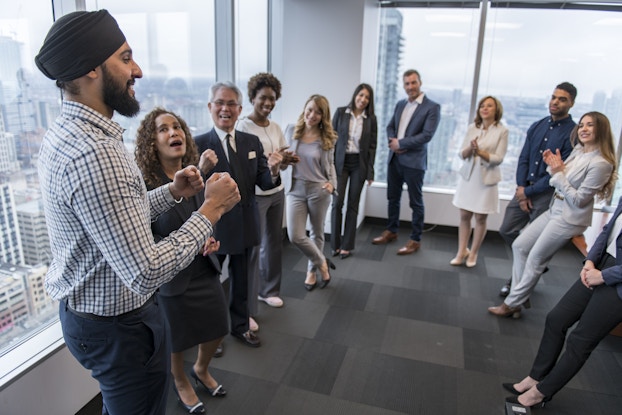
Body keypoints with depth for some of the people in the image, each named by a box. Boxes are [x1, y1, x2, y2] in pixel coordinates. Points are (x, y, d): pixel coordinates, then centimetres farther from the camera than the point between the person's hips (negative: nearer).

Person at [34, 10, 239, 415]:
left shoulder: (67, 132, 2)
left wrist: (172, 192, -2)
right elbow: (146, 272, -33)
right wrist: (211, 210, -24)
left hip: (87, 310, 10)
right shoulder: (93, 154, -32)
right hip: (119, 325, -9)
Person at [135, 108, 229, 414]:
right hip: (170, 275, -5)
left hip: (204, 270, 5)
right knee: (176, 339, 17)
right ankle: (181, 383, 48)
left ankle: (201, 370, 51)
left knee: (217, 329, 18)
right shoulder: (144, 183, -20)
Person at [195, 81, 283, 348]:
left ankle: (240, 326, 45)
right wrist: (202, 170, -37)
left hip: (245, 226, 4)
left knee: (241, 281, 22)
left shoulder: (252, 142, 0)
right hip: (214, 227, -4)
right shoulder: (199, 144, -13)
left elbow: (264, 184, -1)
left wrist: (273, 171, -23)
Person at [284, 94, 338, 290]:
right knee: (295, 236, -6)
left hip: (319, 190, -1)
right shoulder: (291, 130, -1)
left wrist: (332, 183, -6)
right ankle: (322, 263, 21)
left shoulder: (327, 138, -3)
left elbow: (330, 164, 8)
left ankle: (312, 271, 36)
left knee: (317, 233, 13)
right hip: (296, 189, 1)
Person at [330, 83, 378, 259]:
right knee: (337, 203, -4)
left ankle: (347, 245, 16)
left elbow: (372, 146, 2)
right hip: (340, 162, 0)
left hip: (359, 164, 1)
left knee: (353, 205, 6)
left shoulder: (371, 119, 1)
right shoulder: (341, 112, 0)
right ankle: (335, 244, 12)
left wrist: (370, 172, -2)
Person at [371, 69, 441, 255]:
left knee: (416, 202, 4)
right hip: (394, 158, 6)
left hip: (414, 161, -6)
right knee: (393, 198, 16)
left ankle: (415, 240, 15)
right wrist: (393, 142, -7)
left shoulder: (432, 107, -8)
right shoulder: (400, 104, 13)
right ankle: (391, 231, 31)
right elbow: (390, 127, 15)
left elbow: (427, 135, -16)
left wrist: (400, 143, -14)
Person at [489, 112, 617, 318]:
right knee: (519, 246, 9)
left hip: (569, 218, -9)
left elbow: (579, 200, -19)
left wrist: (558, 173, -18)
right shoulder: (578, 151, 5)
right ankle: (521, 295, 21)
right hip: (554, 210, 9)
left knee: (535, 260, 0)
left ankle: (512, 303, 16)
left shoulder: (601, 163, -20)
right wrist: (555, 167, -6)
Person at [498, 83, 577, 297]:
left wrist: (528, 192, -12)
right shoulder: (537, 126, 7)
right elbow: (523, 158, 6)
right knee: (507, 231, 10)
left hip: (547, 194, -6)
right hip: (524, 189, 6)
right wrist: (521, 187, -7)